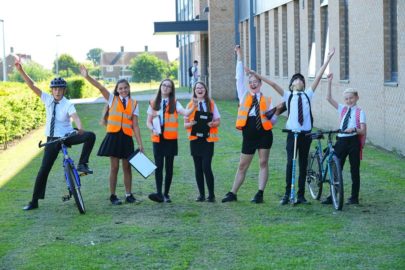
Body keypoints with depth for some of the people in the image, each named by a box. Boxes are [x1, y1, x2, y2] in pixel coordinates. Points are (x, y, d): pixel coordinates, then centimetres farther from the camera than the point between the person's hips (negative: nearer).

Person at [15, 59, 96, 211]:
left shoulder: (68, 105, -11)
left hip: (67, 136, -2)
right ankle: (34, 201, 9)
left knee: (90, 136, -27)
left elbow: (75, 117, -30)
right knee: (43, 170, 0)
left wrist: (80, 128, -52)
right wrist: (21, 71, -16)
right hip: (52, 139, 2)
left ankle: (82, 164, -17)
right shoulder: (47, 99, -2)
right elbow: (32, 86, -6)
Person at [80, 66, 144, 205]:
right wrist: (87, 77, -23)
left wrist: (140, 144, 0)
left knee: (127, 167, 6)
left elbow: (135, 125, 5)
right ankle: (113, 196, 8)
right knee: (114, 167, 1)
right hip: (113, 136, -1)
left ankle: (129, 195, 14)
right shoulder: (112, 99, 6)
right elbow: (101, 87, -9)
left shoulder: (134, 103, 8)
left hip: (127, 138, 1)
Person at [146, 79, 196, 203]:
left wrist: (193, 106, -30)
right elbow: (148, 121, 11)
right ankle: (159, 193, -12)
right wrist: (152, 129, -8)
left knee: (169, 166, 3)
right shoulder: (153, 103, 9)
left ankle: (166, 194, 9)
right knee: (158, 166, -6)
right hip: (157, 139, 1)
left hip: (170, 139, -1)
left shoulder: (174, 103, 4)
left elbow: (186, 113, -12)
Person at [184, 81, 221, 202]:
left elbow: (218, 121, 6)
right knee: (198, 168, 4)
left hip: (208, 139, -2)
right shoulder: (190, 105, 7)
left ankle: (211, 194, -2)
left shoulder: (211, 104, 6)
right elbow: (185, 124, 6)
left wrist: (212, 124, -16)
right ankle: (201, 194, 13)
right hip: (195, 139, 2)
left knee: (206, 167, -11)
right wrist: (191, 124, -16)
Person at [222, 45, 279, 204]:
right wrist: (239, 56, 5)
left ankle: (260, 194, 5)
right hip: (248, 135, 2)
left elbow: (273, 119, 5)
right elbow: (239, 77, 6)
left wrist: (273, 115, -19)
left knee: (263, 163, 1)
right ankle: (233, 193, 12)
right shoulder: (244, 95, 10)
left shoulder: (267, 99, 6)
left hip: (264, 133, -1)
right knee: (242, 165, 7)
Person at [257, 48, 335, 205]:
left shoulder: (308, 94, 10)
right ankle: (287, 194, -8)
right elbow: (273, 84, -3)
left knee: (303, 164, 7)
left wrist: (328, 59, 5)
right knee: (290, 162, -13)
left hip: (306, 133, 2)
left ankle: (301, 195, 13)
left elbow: (318, 77, 8)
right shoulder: (288, 95, 6)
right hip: (292, 133, -2)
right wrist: (258, 76, -11)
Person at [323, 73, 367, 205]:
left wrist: (354, 129, -29)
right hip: (341, 140, 4)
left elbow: (363, 131, -9)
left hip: (353, 141, -4)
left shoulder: (360, 112, -2)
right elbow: (329, 98, 3)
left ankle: (354, 197, 12)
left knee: (354, 169, 5)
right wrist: (329, 82, -3)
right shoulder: (343, 109, 10)